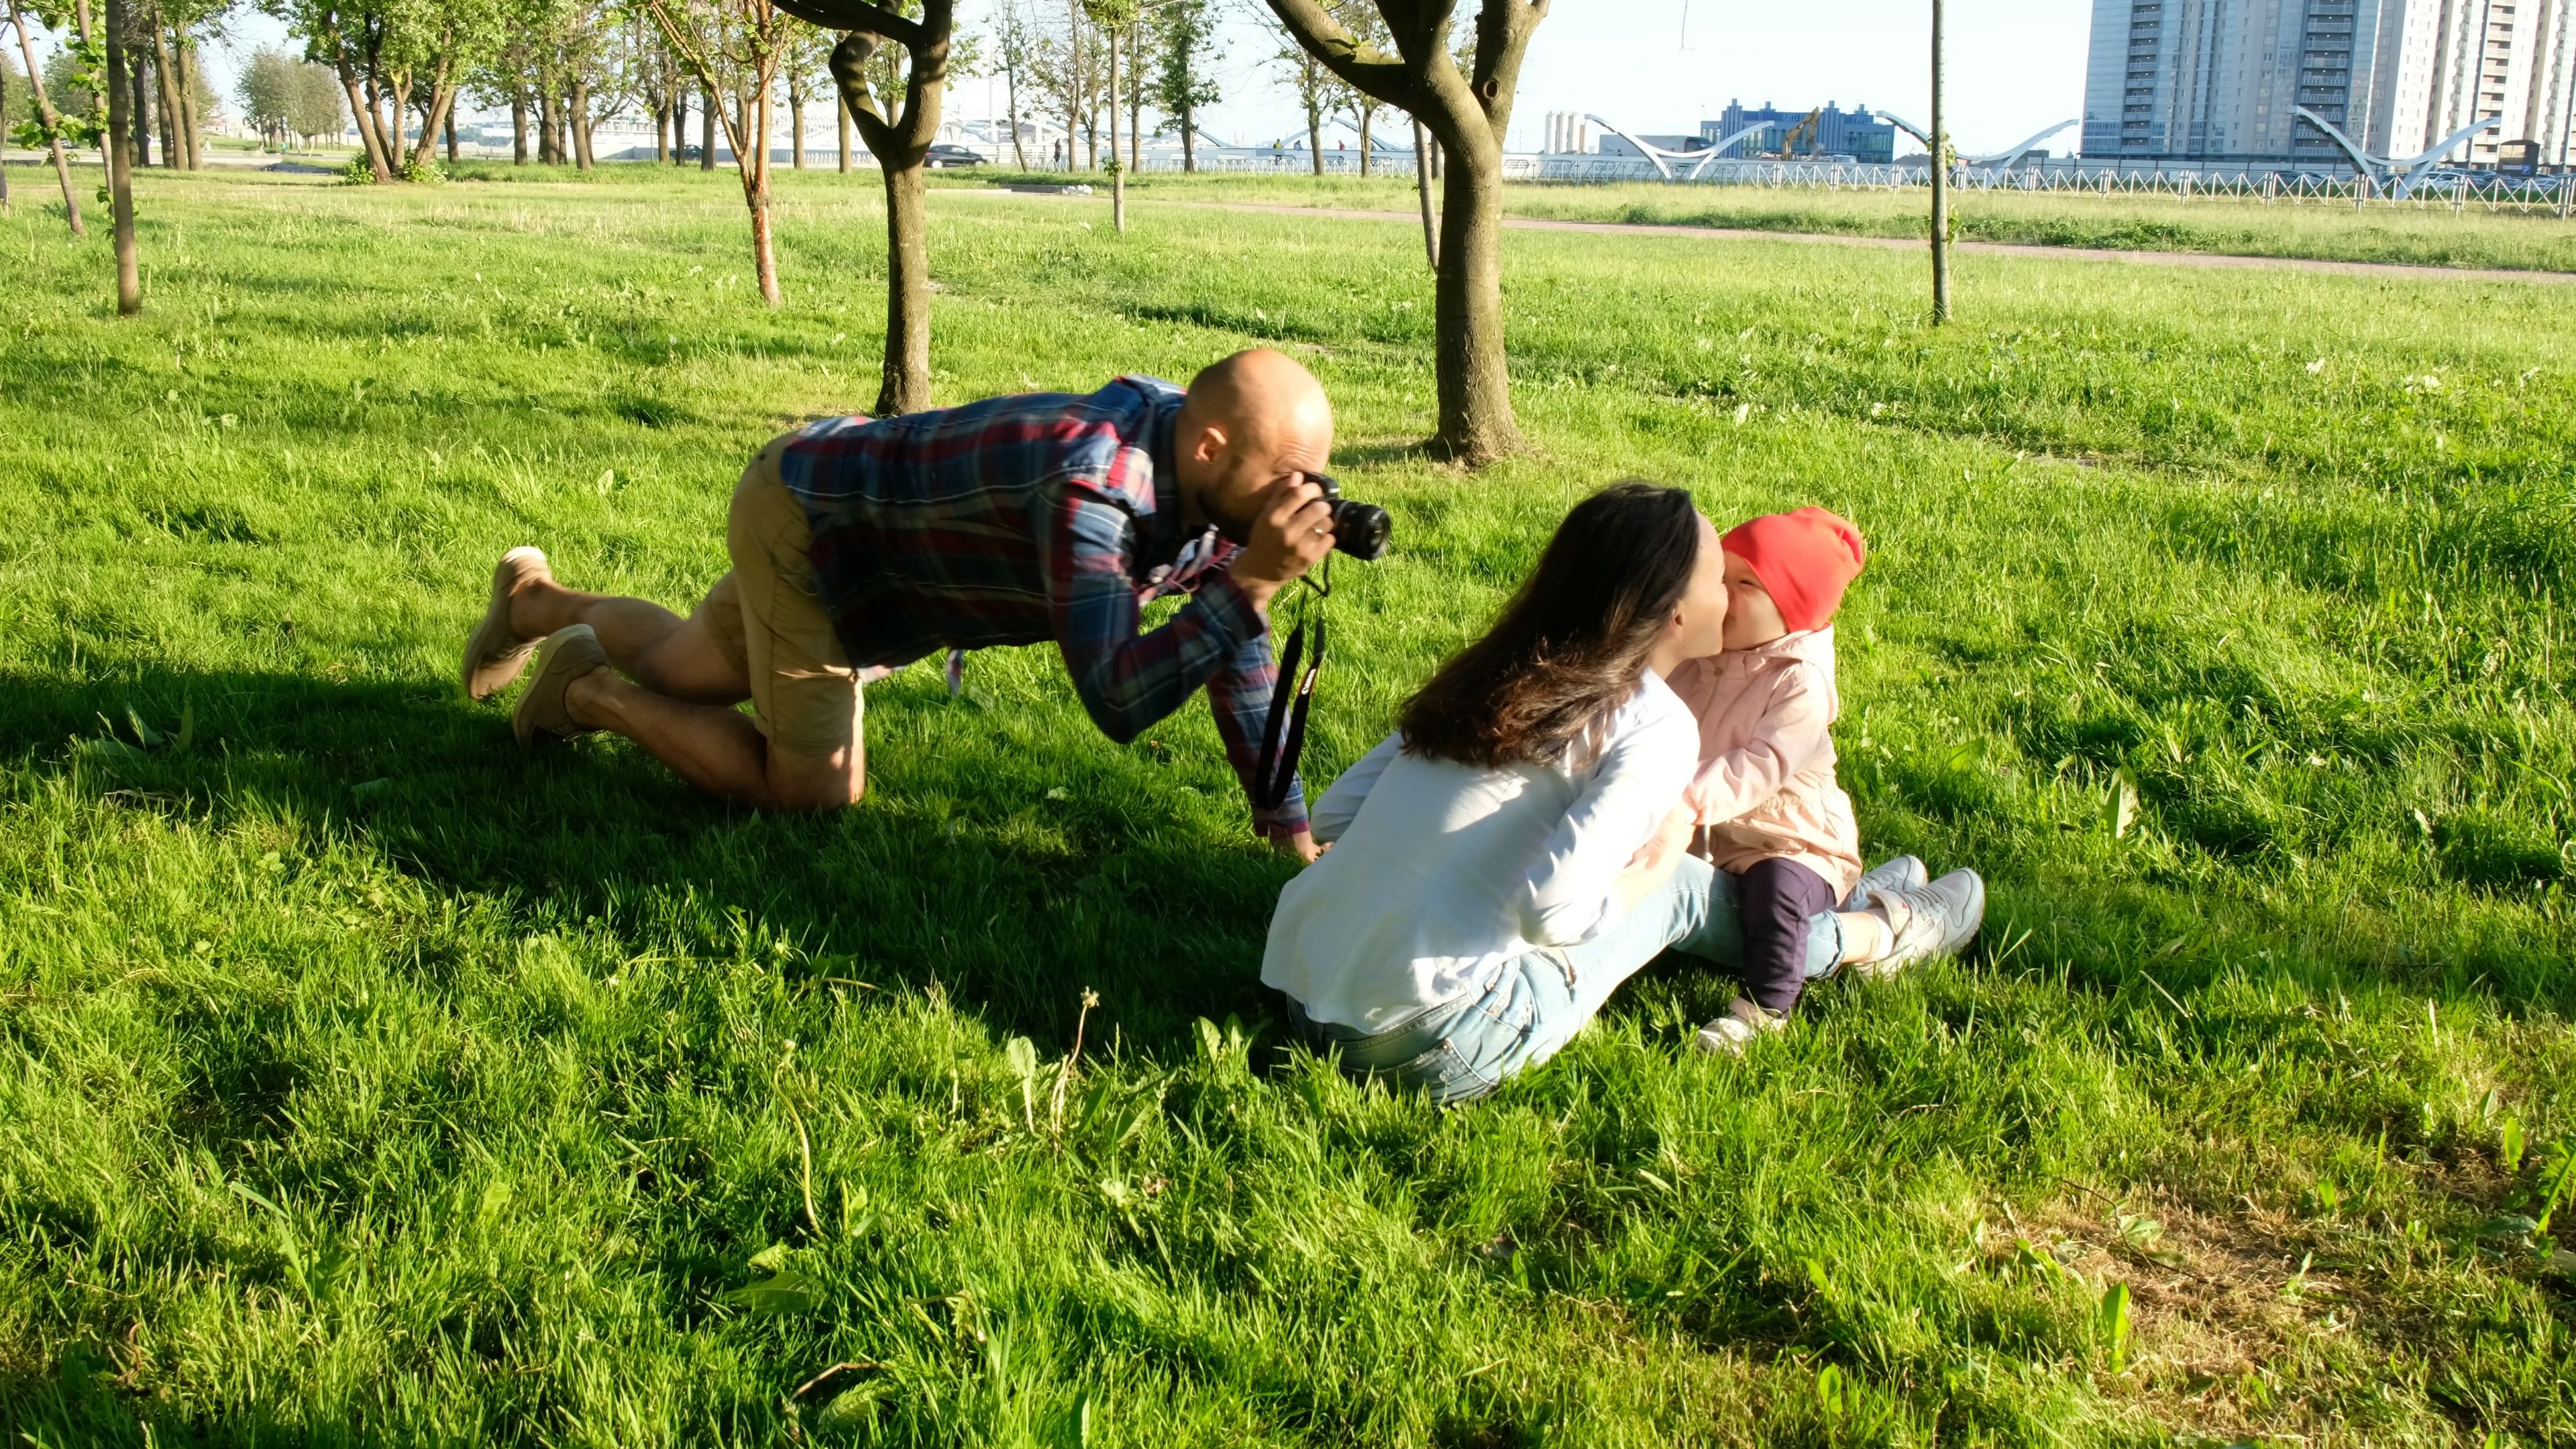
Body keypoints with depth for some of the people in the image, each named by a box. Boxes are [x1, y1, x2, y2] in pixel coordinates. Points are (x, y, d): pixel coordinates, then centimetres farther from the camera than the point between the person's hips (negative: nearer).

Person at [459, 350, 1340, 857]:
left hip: (862, 499, 8)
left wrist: (1290, 830, -8)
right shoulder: (1093, 489, -41)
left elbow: (1238, 654, -6)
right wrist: (1253, 582, -50)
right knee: (812, 792, -4)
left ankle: (536, 601, 52)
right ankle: (592, 692, 13)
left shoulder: (1205, 473, -15)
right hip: (804, 516, -8)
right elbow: (1115, 704, -47)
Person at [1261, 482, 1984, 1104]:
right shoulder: (1657, 726, -11)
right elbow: (1553, 910, -23)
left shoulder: (1497, 670, 8)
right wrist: (1655, 865, -2)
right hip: (1421, 1048, -7)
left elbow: (1335, 811, 6)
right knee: (1679, 886, 11)